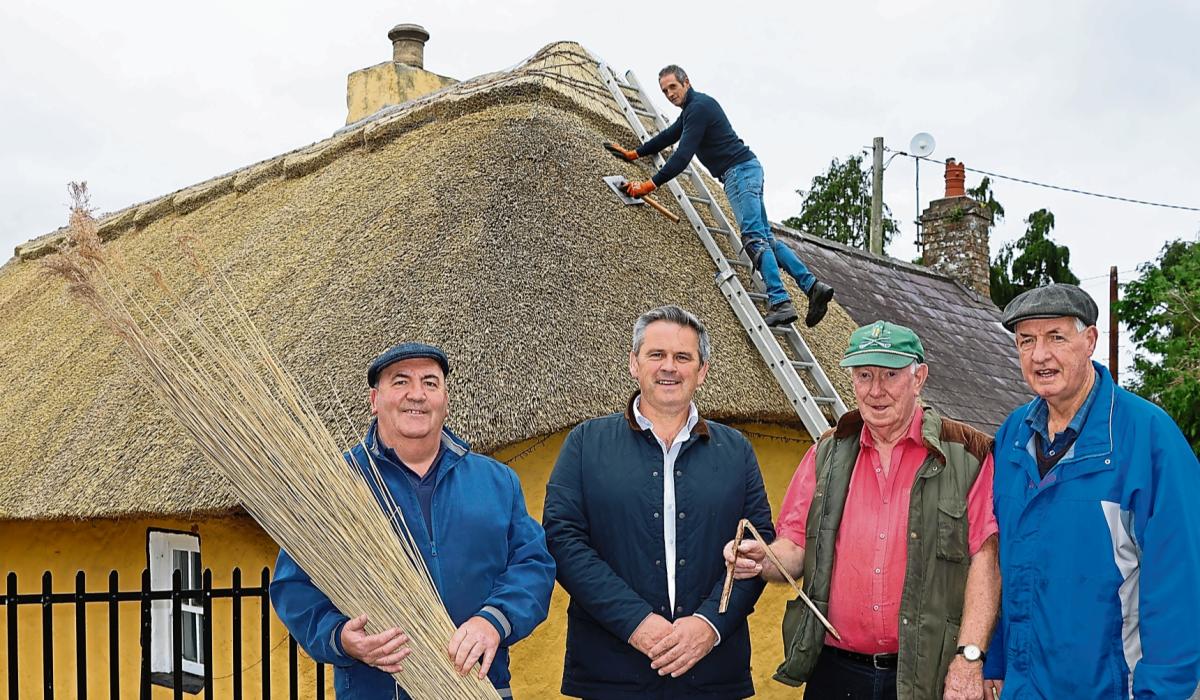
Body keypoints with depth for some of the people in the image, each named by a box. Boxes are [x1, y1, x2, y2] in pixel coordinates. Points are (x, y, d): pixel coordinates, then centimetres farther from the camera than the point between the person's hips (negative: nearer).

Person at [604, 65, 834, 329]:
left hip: (739, 170, -10)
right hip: (747, 170, 10)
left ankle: (780, 303, -29)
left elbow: (682, 156, -18)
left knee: (754, 237, -19)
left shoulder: (698, 107, -10)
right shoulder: (695, 107, 23)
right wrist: (633, 154, 40)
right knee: (765, 238, 8)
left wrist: (650, 185, -18)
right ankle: (812, 285, 1)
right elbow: (669, 135, 37)